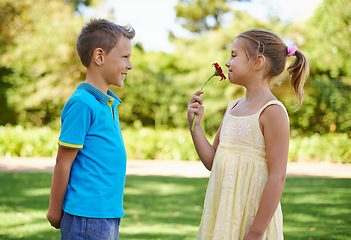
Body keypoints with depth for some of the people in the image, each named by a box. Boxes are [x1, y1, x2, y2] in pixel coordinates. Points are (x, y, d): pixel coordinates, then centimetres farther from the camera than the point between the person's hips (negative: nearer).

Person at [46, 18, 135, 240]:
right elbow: (63, 164, -12)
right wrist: (55, 212, -6)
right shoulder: (82, 104, -15)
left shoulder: (110, 103, 11)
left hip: (110, 216, 9)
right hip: (87, 219, -9)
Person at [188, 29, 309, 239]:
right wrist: (194, 124, 4)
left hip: (251, 216, -7)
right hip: (223, 212, 7)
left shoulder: (272, 111, -13)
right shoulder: (233, 107, 11)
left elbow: (277, 177, -17)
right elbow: (212, 161, 15)